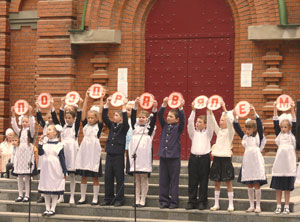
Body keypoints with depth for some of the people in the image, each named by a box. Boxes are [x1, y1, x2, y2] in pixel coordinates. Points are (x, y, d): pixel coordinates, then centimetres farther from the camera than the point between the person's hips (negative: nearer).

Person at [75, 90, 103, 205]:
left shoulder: (99, 126, 1)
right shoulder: (85, 125, 9)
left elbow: (100, 113, -7)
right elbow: (84, 111, 4)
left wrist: (101, 100, -8)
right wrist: (86, 98, 0)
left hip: (94, 152, -3)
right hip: (84, 151, 3)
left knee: (95, 176, 2)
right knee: (83, 176, 7)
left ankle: (95, 198, 8)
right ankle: (82, 198, 15)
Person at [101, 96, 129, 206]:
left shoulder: (124, 127, -3)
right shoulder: (111, 125, 11)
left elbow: (125, 121, -23)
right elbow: (104, 117, 2)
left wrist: (124, 107, -26)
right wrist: (107, 104, -4)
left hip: (119, 155, -5)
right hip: (109, 154, 5)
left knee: (119, 177, -1)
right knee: (108, 177, 6)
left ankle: (119, 199, 4)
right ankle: (108, 198, 13)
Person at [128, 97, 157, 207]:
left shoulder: (149, 128, 5)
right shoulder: (135, 126, 12)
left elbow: (153, 119, -10)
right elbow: (133, 117, -2)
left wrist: (154, 108, -27)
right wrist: (135, 106, -18)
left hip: (145, 155, -3)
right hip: (135, 153, 3)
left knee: (144, 178, 0)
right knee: (137, 178, 7)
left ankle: (143, 200, 3)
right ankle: (137, 200, 10)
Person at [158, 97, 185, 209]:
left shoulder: (178, 127, 1)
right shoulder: (164, 125, 10)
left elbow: (182, 120, -16)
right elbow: (160, 115, -2)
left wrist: (180, 108, -28)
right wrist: (164, 104, -15)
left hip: (174, 157, -3)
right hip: (163, 156, 4)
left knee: (174, 180, 1)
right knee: (163, 180, 5)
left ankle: (174, 202, 5)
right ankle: (164, 201, 11)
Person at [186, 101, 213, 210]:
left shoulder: (208, 133, 10)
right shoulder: (193, 133, 14)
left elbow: (210, 123, -4)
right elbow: (190, 122, 1)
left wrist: (208, 110, -12)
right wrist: (193, 110, -8)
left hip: (204, 157, -2)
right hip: (194, 157, 2)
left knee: (203, 181, 0)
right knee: (192, 181, 1)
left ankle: (202, 202, 5)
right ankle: (192, 202, 6)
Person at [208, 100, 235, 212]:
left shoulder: (230, 131, -1)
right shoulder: (218, 131, 13)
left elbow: (229, 121, -17)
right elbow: (213, 121, 3)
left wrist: (224, 109, -25)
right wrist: (210, 111, -10)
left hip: (225, 158, -5)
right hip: (217, 158, 5)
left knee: (228, 182, -2)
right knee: (217, 182, 7)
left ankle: (231, 205, 1)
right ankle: (216, 204, 11)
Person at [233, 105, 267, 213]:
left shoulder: (259, 135, 4)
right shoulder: (244, 137, 13)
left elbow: (260, 125, -7)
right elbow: (237, 128, 7)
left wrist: (255, 113, -13)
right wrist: (235, 117, -4)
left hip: (256, 160, -4)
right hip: (247, 160, 4)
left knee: (257, 185, -3)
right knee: (249, 185, 6)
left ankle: (258, 206, 3)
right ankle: (251, 206, 12)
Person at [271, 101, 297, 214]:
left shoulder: (292, 134, 5)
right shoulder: (279, 134, 9)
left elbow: (294, 124, -4)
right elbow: (275, 123, 3)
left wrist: (292, 110, -10)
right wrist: (275, 110, -4)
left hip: (289, 162, -2)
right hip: (279, 162, 2)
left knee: (287, 187, 2)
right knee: (278, 186, 3)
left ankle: (286, 207, 8)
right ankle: (278, 206, 9)